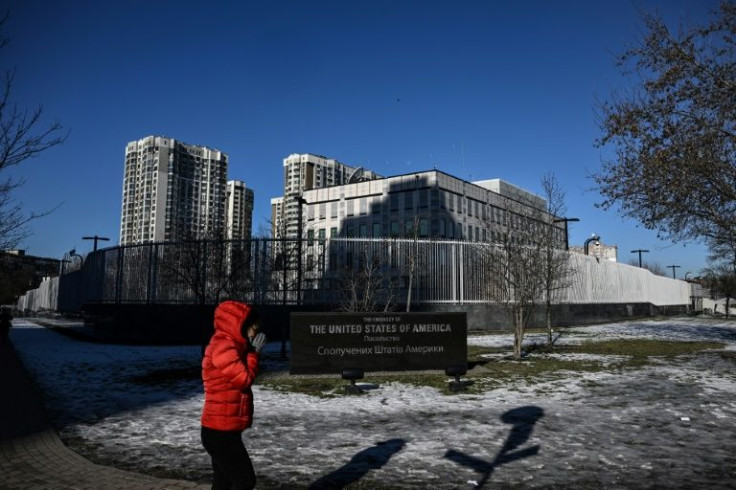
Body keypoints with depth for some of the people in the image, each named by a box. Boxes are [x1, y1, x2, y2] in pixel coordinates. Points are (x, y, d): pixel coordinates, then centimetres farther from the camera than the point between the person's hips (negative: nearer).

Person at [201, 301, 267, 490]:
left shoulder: (231, 346, 13)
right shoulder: (222, 346, -19)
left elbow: (240, 379, 12)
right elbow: (244, 378, -19)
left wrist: (251, 352, 0)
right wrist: (254, 353, -7)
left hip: (225, 430, 10)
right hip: (220, 431, -10)